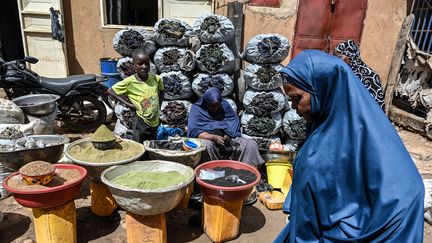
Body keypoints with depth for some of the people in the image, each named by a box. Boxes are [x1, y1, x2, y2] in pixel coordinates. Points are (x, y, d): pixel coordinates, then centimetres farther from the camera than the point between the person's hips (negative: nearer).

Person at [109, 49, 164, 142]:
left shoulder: (156, 79, -3)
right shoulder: (129, 82, -14)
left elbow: (161, 91, 18)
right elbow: (111, 91, -6)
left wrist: (158, 105, 6)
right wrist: (126, 103, -13)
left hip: (155, 123, 5)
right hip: (141, 123, -5)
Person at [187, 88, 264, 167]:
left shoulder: (224, 104, 7)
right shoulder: (196, 109, -5)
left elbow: (235, 121, 5)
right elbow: (194, 131, -15)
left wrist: (229, 135, -15)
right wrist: (214, 137, -28)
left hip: (226, 138, 4)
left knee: (252, 144, -17)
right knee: (207, 145, -40)